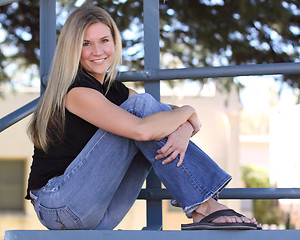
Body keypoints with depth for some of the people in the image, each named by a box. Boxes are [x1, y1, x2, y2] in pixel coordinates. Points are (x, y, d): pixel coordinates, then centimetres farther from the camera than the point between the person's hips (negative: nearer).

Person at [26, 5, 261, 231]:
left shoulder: (115, 90, 13)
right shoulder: (75, 91, -14)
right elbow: (141, 129, -28)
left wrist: (184, 130, -17)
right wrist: (187, 112, -11)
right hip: (60, 206, -8)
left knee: (162, 118, -3)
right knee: (142, 104, -16)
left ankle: (206, 208, -17)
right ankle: (203, 208, -22)